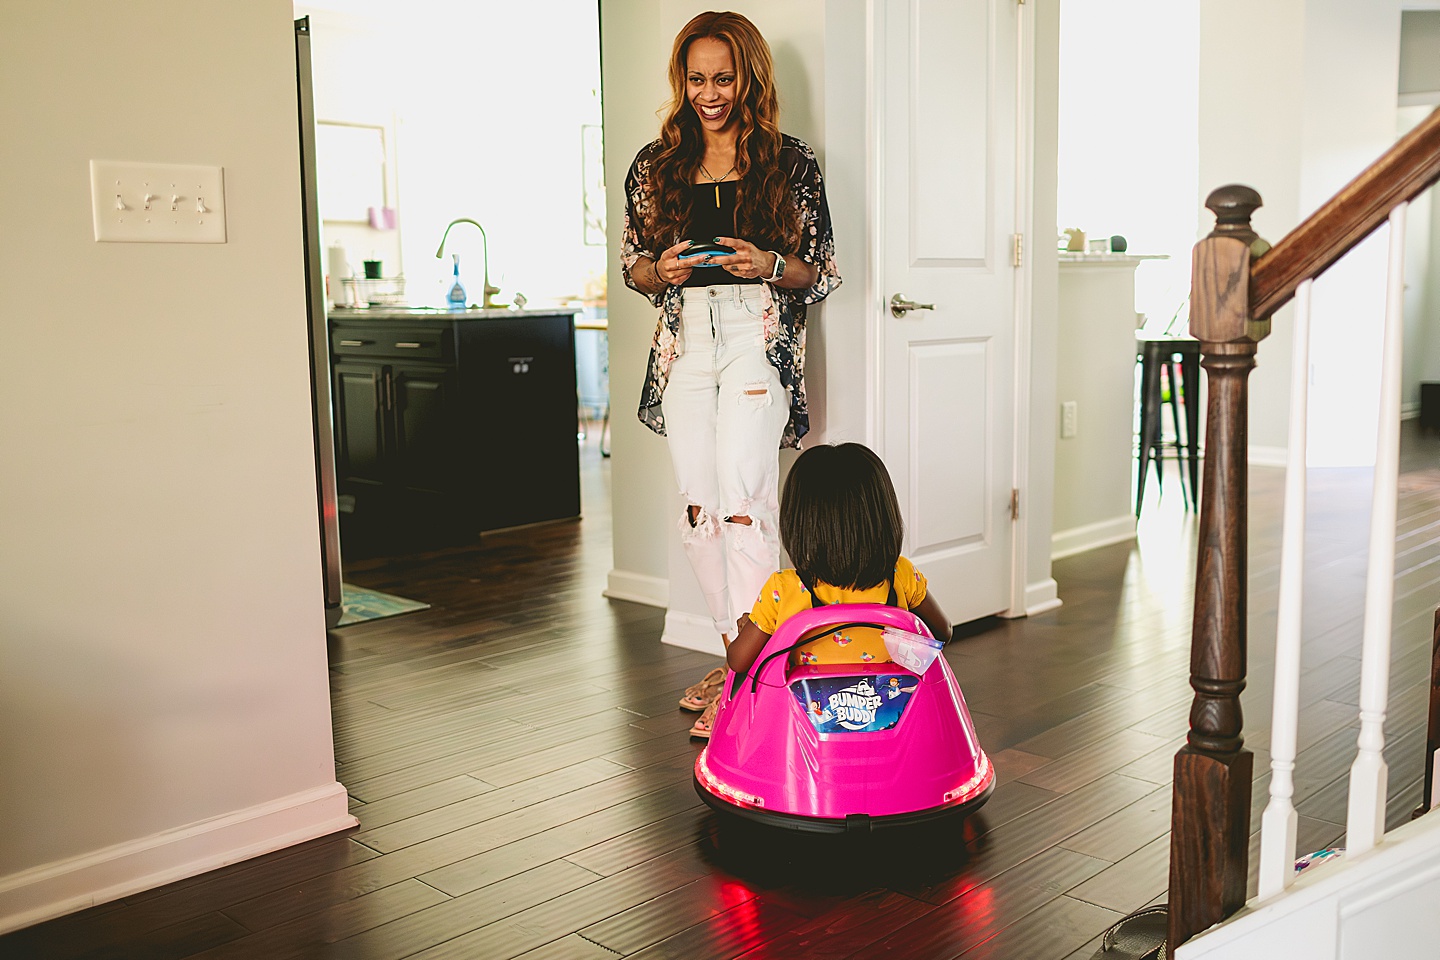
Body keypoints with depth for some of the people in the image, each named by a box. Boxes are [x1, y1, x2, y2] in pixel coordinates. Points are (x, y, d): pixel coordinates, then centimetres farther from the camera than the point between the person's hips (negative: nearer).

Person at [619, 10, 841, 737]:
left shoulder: (790, 162, 4)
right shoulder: (655, 165, 12)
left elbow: (822, 274, 5)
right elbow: (631, 266, 16)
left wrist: (769, 265, -14)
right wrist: (662, 270, -7)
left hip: (760, 336, -4)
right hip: (684, 342, 4)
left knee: (742, 504, -13)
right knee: (699, 509, 5)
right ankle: (735, 653, 18)